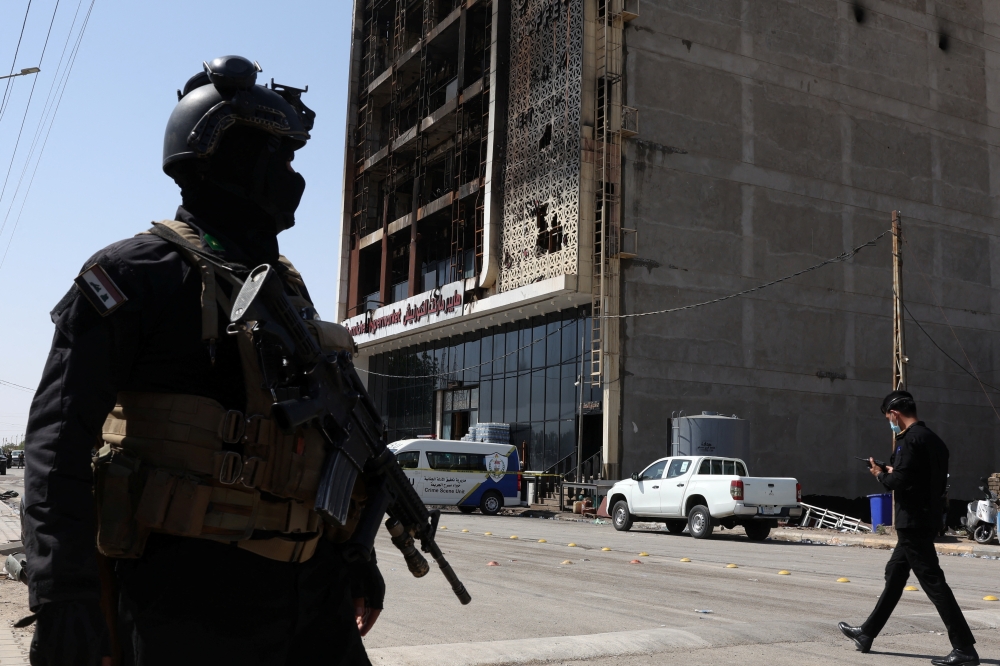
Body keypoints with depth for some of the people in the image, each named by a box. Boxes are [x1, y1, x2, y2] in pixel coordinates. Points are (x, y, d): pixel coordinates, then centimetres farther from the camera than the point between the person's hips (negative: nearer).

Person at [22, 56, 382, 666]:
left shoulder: (290, 286, 17)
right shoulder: (141, 271, -6)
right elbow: (61, 432, -12)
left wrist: (357, 555, 21)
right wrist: (61, 595, -20)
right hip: (193, 589, -6)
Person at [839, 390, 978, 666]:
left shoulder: (909, 440, -16)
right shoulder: (933, 440, 14)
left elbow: (898, 482, -23)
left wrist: (881, 474, -2)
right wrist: (894, 473, 14)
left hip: (913, 521, -11)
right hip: (925, 518, 11)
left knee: (932, 581, -7)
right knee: (894, 574, 15)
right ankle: (867, 633, 24)